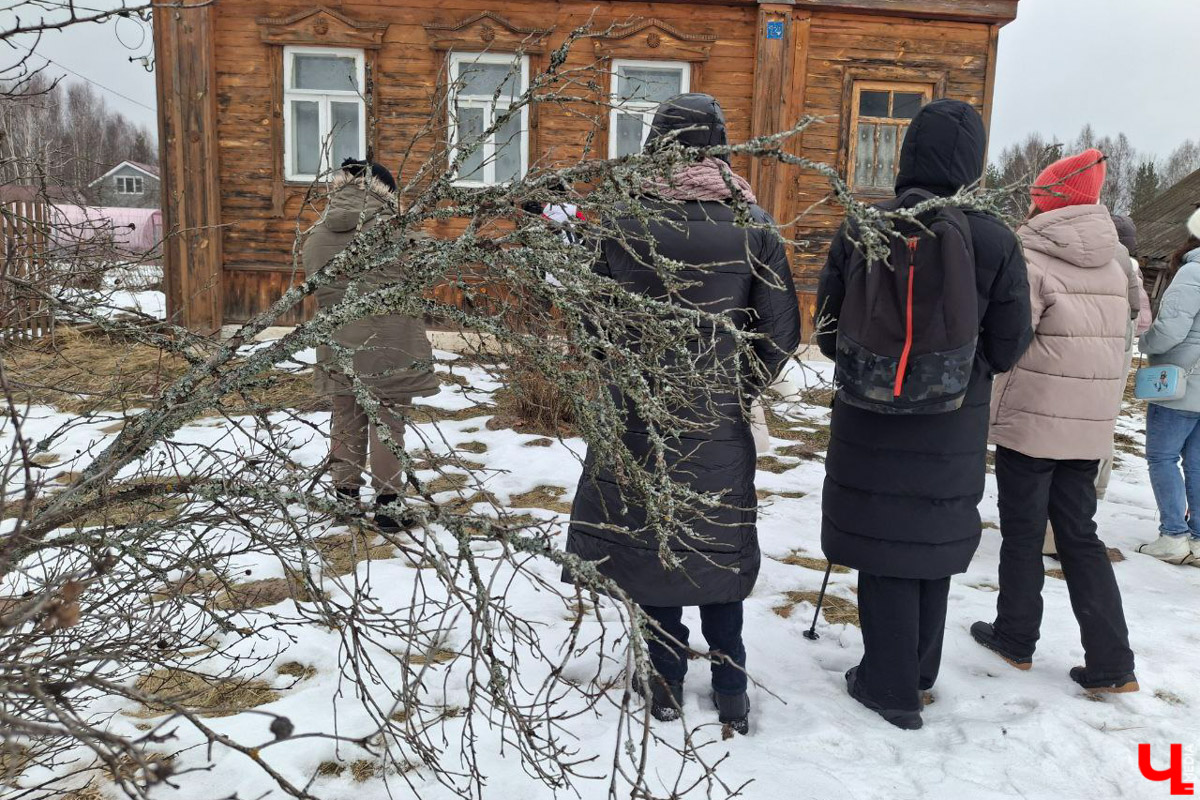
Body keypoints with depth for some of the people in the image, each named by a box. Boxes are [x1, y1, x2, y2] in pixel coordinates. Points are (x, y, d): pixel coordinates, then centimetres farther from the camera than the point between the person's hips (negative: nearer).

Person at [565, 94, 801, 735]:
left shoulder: (628, 225, -10)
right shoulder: (753, 227, -5)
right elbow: (782, 329, -3)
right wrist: (742, 387, 11)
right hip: (719, 422, 2)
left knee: (650, 542, 13)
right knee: (719, 548, 16)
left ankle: (667, 684, 23)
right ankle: (730, 692, 24)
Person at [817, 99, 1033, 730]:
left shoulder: (860, 233, -12)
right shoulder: (994, 242, -11)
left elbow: (828, 335, -3)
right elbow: (1007, 350, -4)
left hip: (871, 424, -1)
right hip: (952, 435, 2)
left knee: (884, 547, 10)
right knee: (934, 546, 19)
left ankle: (890, 685, 20)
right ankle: (919, 673, 37)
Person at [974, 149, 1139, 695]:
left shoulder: (1032, 260, -13)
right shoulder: (1113, 267, 10)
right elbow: (1115, 346, 15)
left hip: (1029, 422, -6)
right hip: (1090, 428, 6)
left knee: (1022, 534, 8)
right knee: (1080, 536, 13)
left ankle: (1015, 640, 22)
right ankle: (1112, 664, 12)